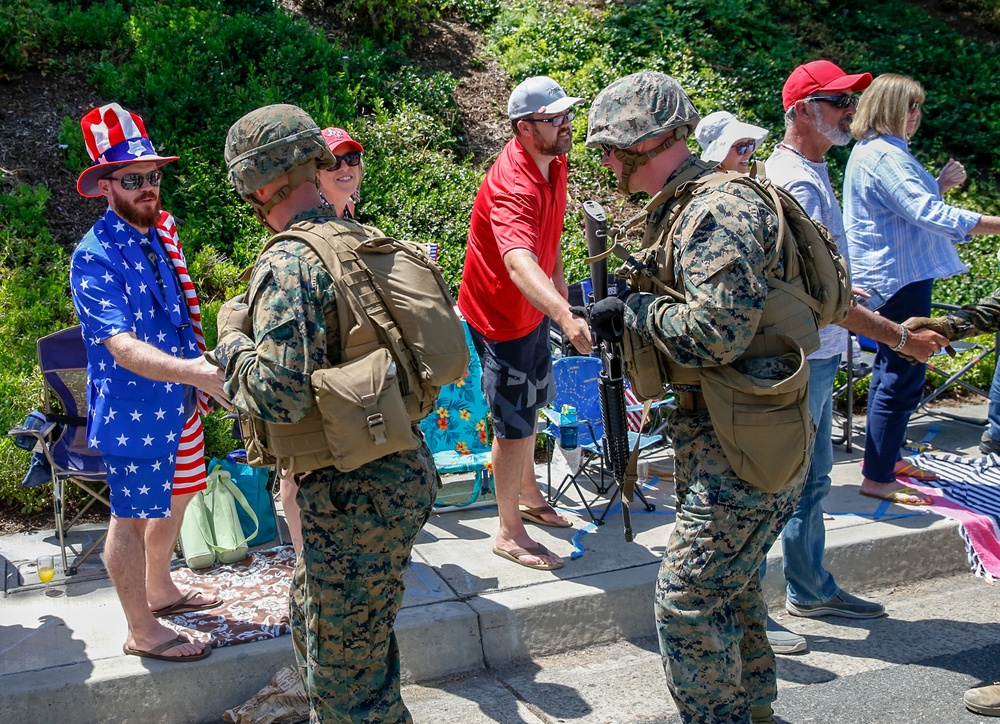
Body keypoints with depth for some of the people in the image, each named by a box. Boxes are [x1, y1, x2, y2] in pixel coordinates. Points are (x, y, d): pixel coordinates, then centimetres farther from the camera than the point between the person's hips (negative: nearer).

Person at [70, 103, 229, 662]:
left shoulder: (163, 231, 3)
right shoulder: (95, 257, -21)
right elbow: (123, 348, -33)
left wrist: (202, 374, 14)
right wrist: (199, 372, -46)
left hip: (178, 403, 8)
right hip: (134, 411, -8)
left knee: (175, 500, 22)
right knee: (132, 518, 7)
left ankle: (161, 590, 45)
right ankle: (142, 632, 23)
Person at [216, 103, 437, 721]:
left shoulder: (289, 264, -19)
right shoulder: (362, 242, 8)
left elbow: (279, 396, -26)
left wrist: (233, 336, -9)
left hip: (353, 496, -9)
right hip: (403, 469, 9)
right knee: (315, 621, 31)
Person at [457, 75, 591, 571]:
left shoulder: (553, 162, -2)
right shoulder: (513, 186, -33)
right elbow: (519, 265, -51)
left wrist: (559, 280, 21)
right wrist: (567, 320, -65)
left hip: (533, 307, 9)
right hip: (501, 314, -9)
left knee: (530, 406, 23)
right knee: (514, 422, 0)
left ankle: (528, 497, 44)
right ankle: (509, 533, 15)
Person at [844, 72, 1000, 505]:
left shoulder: (874, 150, 16)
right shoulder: (884, 155, -19)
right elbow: (927, 214, -28)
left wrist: (941, 184, 7)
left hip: (889, 274, 12)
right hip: (899, 276, -12)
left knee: (891, 369, 20)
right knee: (903, 378, -8)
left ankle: (883, 457, 32)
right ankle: (877, 480, -4)